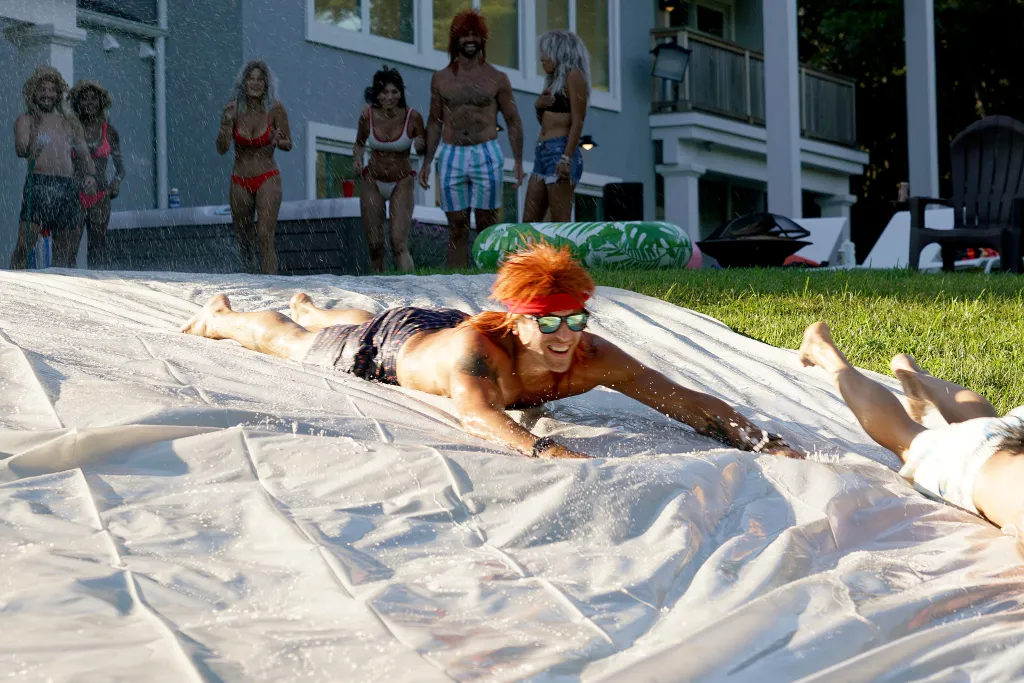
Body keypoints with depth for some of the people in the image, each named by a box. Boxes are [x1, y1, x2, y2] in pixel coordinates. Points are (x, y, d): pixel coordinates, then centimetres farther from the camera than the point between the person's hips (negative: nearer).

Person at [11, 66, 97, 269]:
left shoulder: (71, 124, 22)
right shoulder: (26, 120, 10)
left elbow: (84, 155, 20)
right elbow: (20, 148, -6)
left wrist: (90, 175, 1)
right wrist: (28, 149, -27)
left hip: (67, 188, 4)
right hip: (38, 184, -4)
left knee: (67, 253, 2)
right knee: (24, 247, -15)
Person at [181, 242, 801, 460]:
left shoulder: (592, 358, -39)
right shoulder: (481, 344, -50)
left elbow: (686, 401, -44)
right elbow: (476, 411, -70)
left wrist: (767, 445, -58)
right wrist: (543, 450, -86)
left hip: (441, 325, 5)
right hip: (388, 345, -5)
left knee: (349, 324, 40)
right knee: (286, 343, 27)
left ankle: (311, 307, 74)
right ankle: (219, 315, 59)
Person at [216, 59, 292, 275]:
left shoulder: (275, 109, -8)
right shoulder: (233, 108, -5)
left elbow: (288, 144, 2)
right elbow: (222, 148, -7)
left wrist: (278, 142, -20)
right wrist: (227, 122, -22)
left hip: (267, 180, -3)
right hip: (240, 182, 3)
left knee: (265, 236, -18)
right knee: (243, 239, 12)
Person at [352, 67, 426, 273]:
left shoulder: (412, 117, -15)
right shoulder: (368, 116, -11)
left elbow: (424, 150, 0)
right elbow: (359, 144, 9)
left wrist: (420, 146, -23)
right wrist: (357, 160, -12)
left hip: (402, 183, -2)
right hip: (373, 182, 2)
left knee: (399, 243, -18)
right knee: (375, 245, 2)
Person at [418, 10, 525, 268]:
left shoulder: (496, 79, 4)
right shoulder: (441, 79, 10)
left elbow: (513, 121, 6)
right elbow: (435, 121, 15)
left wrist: (518, 161, -2)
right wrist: (427, 161, 10)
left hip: (487, 155, -2)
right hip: (451, 157, 2)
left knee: (486, 226, -3)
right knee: (457, 227, 1)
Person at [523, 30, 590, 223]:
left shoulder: (574, 76, -4)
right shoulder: (555, 80, 22)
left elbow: (577, 123, -13)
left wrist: (566, 158, -22)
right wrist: (539, 106, 6)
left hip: (560, 151, -10)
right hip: (542, 151, 10)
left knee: (561, 221, -12)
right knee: (529, 221, 5)